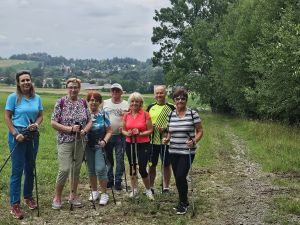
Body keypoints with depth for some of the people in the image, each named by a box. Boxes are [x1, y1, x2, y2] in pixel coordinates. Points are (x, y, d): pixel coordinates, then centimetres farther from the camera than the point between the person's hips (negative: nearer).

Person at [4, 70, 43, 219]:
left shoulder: (37, 98, 5)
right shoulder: (13, 97, -7)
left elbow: (40, 115, 11)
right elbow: (7, 117, -7)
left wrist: (36, 124, -10)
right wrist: (16, 134, -15)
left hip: (33, 136, 5)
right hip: (17, 137, -5)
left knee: (30, 168, 14)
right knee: (17, 170, -4)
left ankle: (28, 197, 32)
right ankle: (15, 205, 2)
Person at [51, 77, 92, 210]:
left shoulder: (83, 103, 6)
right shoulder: (61, 102, -6)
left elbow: (89, 121, 9)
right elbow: (53, 123, -9)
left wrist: (84, 130, -11)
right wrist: (70, 128, -19)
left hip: (80, 141, 4)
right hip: (65, 141, -4)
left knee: (76, 169, 10)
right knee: (64, 170, -10)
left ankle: (73, 196, 24)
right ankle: (57, 197, 8)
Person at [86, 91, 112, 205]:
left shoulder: (104, 114, -3)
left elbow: (109, 131, -2)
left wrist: (104, 141, -16)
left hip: (100, 146, -2)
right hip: (88, 145, 2)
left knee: (100, 169, -9)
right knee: (91, 170, 12)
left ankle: (104, 193, 4)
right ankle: (94, 191, 28)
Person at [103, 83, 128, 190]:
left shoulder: (126, 104, 3)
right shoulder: (105, 103, 8)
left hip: (120, 136, -2)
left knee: (120, 159, 1)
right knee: (108, 159, 11)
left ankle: (118, 181, 11)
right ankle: (110, 179, 24)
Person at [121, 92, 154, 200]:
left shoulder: (145, 114, -5)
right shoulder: (126, 115, 5)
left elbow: (150, 130, -4)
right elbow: (123, 130, 11)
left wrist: (140, 133, -19)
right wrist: (127, 133, -10)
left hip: (143, 145, -4)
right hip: (130, 144, 4)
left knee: (142, 168, -5)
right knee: (132, 167, 12)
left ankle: (148, 190, 15)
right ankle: (134, 189, 28)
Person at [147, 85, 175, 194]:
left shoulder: (171, 107, -1)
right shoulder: (150, 107, 8)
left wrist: (166, 129, -18)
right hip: (153, 141, 2)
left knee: (166, 165, 7)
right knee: (152, 164, 10)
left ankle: (166, 187, 20)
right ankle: (150, 187, 21)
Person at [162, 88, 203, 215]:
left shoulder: (192, 114, -7)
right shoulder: (170, 115, 7)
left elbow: (200, 131, -3)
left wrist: (194, 141, -20)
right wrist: (167, 139, -2)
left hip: (187, 152, -5)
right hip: (173, 152, 5)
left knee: (180, 177, -10)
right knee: (177, 178, 10)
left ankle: (182, 203, 10)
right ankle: (183, 202, 29)